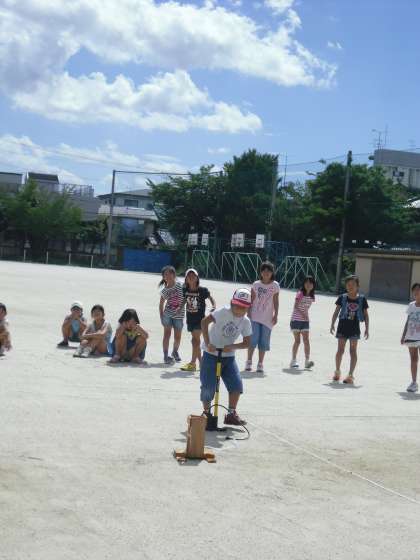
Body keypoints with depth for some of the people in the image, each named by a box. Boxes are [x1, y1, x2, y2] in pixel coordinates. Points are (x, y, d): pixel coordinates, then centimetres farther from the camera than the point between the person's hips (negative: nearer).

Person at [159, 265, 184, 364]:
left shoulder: (180, 285, -6)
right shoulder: (165, 290, 0)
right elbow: (161, 304, 9)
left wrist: (180, 308, -11)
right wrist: (161, 316, 3)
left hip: (179, 315, 0)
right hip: (167, 314, 0)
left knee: (177, 337, 8)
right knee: (167, 334, -5)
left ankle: (175, 352, 34)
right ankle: (166, 355, 1)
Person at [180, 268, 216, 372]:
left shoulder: (202, 290, -12)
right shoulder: (185, 290, 0)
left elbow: (211, 298, -1)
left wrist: (214, 306, -17)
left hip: (200, 318, -5)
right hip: (190, 318, 5)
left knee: (195, 339, -9)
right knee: (195, 340, 10)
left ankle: (192, 363, -9)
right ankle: (201, 361, 20)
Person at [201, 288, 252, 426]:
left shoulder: (246, 322, -3)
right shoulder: (224, 312, -18)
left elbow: (247, 342, 0)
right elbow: (204, 322, -25)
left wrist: (232, 347, -18)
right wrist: (207, 343, -29)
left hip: (228, 356, 4)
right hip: (211, 354, -4)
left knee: (237, 384, -4)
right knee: (209, 386, -4)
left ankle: (231, 414, 11)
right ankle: (206, 413, 17)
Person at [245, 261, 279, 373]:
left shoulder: (275, 285, 1)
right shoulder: (256, 284, 1)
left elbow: (275, 301, 3)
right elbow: (251, 300, 3)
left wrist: (275, 315, -2)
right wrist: (249, 313, -1)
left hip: (267, 318, 0)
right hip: (255, 316, 0)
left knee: (264, 341, 4)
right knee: (253, 339, -5)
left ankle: (260, 364, 13)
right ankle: (249, 362, 7)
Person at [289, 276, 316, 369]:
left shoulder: (311, 296, 7)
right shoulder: (300, 294, -10)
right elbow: (296, 306, -19)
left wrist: (306, 315, 8)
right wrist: (302, 314, -31)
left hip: (305, 320, 5)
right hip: (296, 319, -5)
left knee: (306, 340, -6)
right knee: (297, 340, -1)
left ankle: (307, 360, -9)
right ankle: (293, 360, 9)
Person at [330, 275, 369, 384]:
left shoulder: (361, 299, -1)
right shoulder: (343, 297, 0)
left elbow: (366, 315, 4)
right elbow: (336, 312, 5)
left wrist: (367, 329, 0)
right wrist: (332, 325, -2)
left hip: (354, 327, -1)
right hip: (343, 326, 1)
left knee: (353, 351, -2)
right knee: (340, 350, 4)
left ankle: (350, 375, 0)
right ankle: (337, 372, 21)